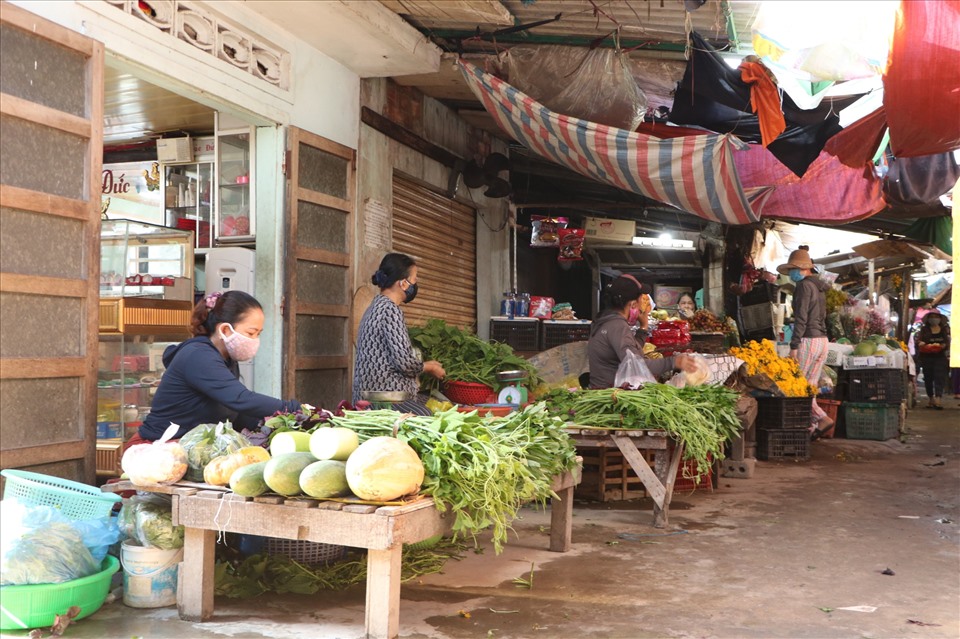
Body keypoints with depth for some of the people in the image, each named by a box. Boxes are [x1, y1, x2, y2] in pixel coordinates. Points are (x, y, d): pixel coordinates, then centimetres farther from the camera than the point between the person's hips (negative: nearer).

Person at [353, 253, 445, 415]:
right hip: (384, 395, -10)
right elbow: (405, 361, -18)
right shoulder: (390, 309, -13)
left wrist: (425, 365, 18)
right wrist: (430, 367, 0)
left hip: (375, 392, 10)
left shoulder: (377, 305, 17)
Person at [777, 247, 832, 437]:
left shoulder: (804, 285, -10)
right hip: (822, 339, 9)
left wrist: (794, 346, -17)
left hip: (808, 340, -9)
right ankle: (813, 425, 6)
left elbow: (801, 318, -17)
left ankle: (821, 418, -11)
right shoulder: (819, 287, 18)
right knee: (810, 386, 10)